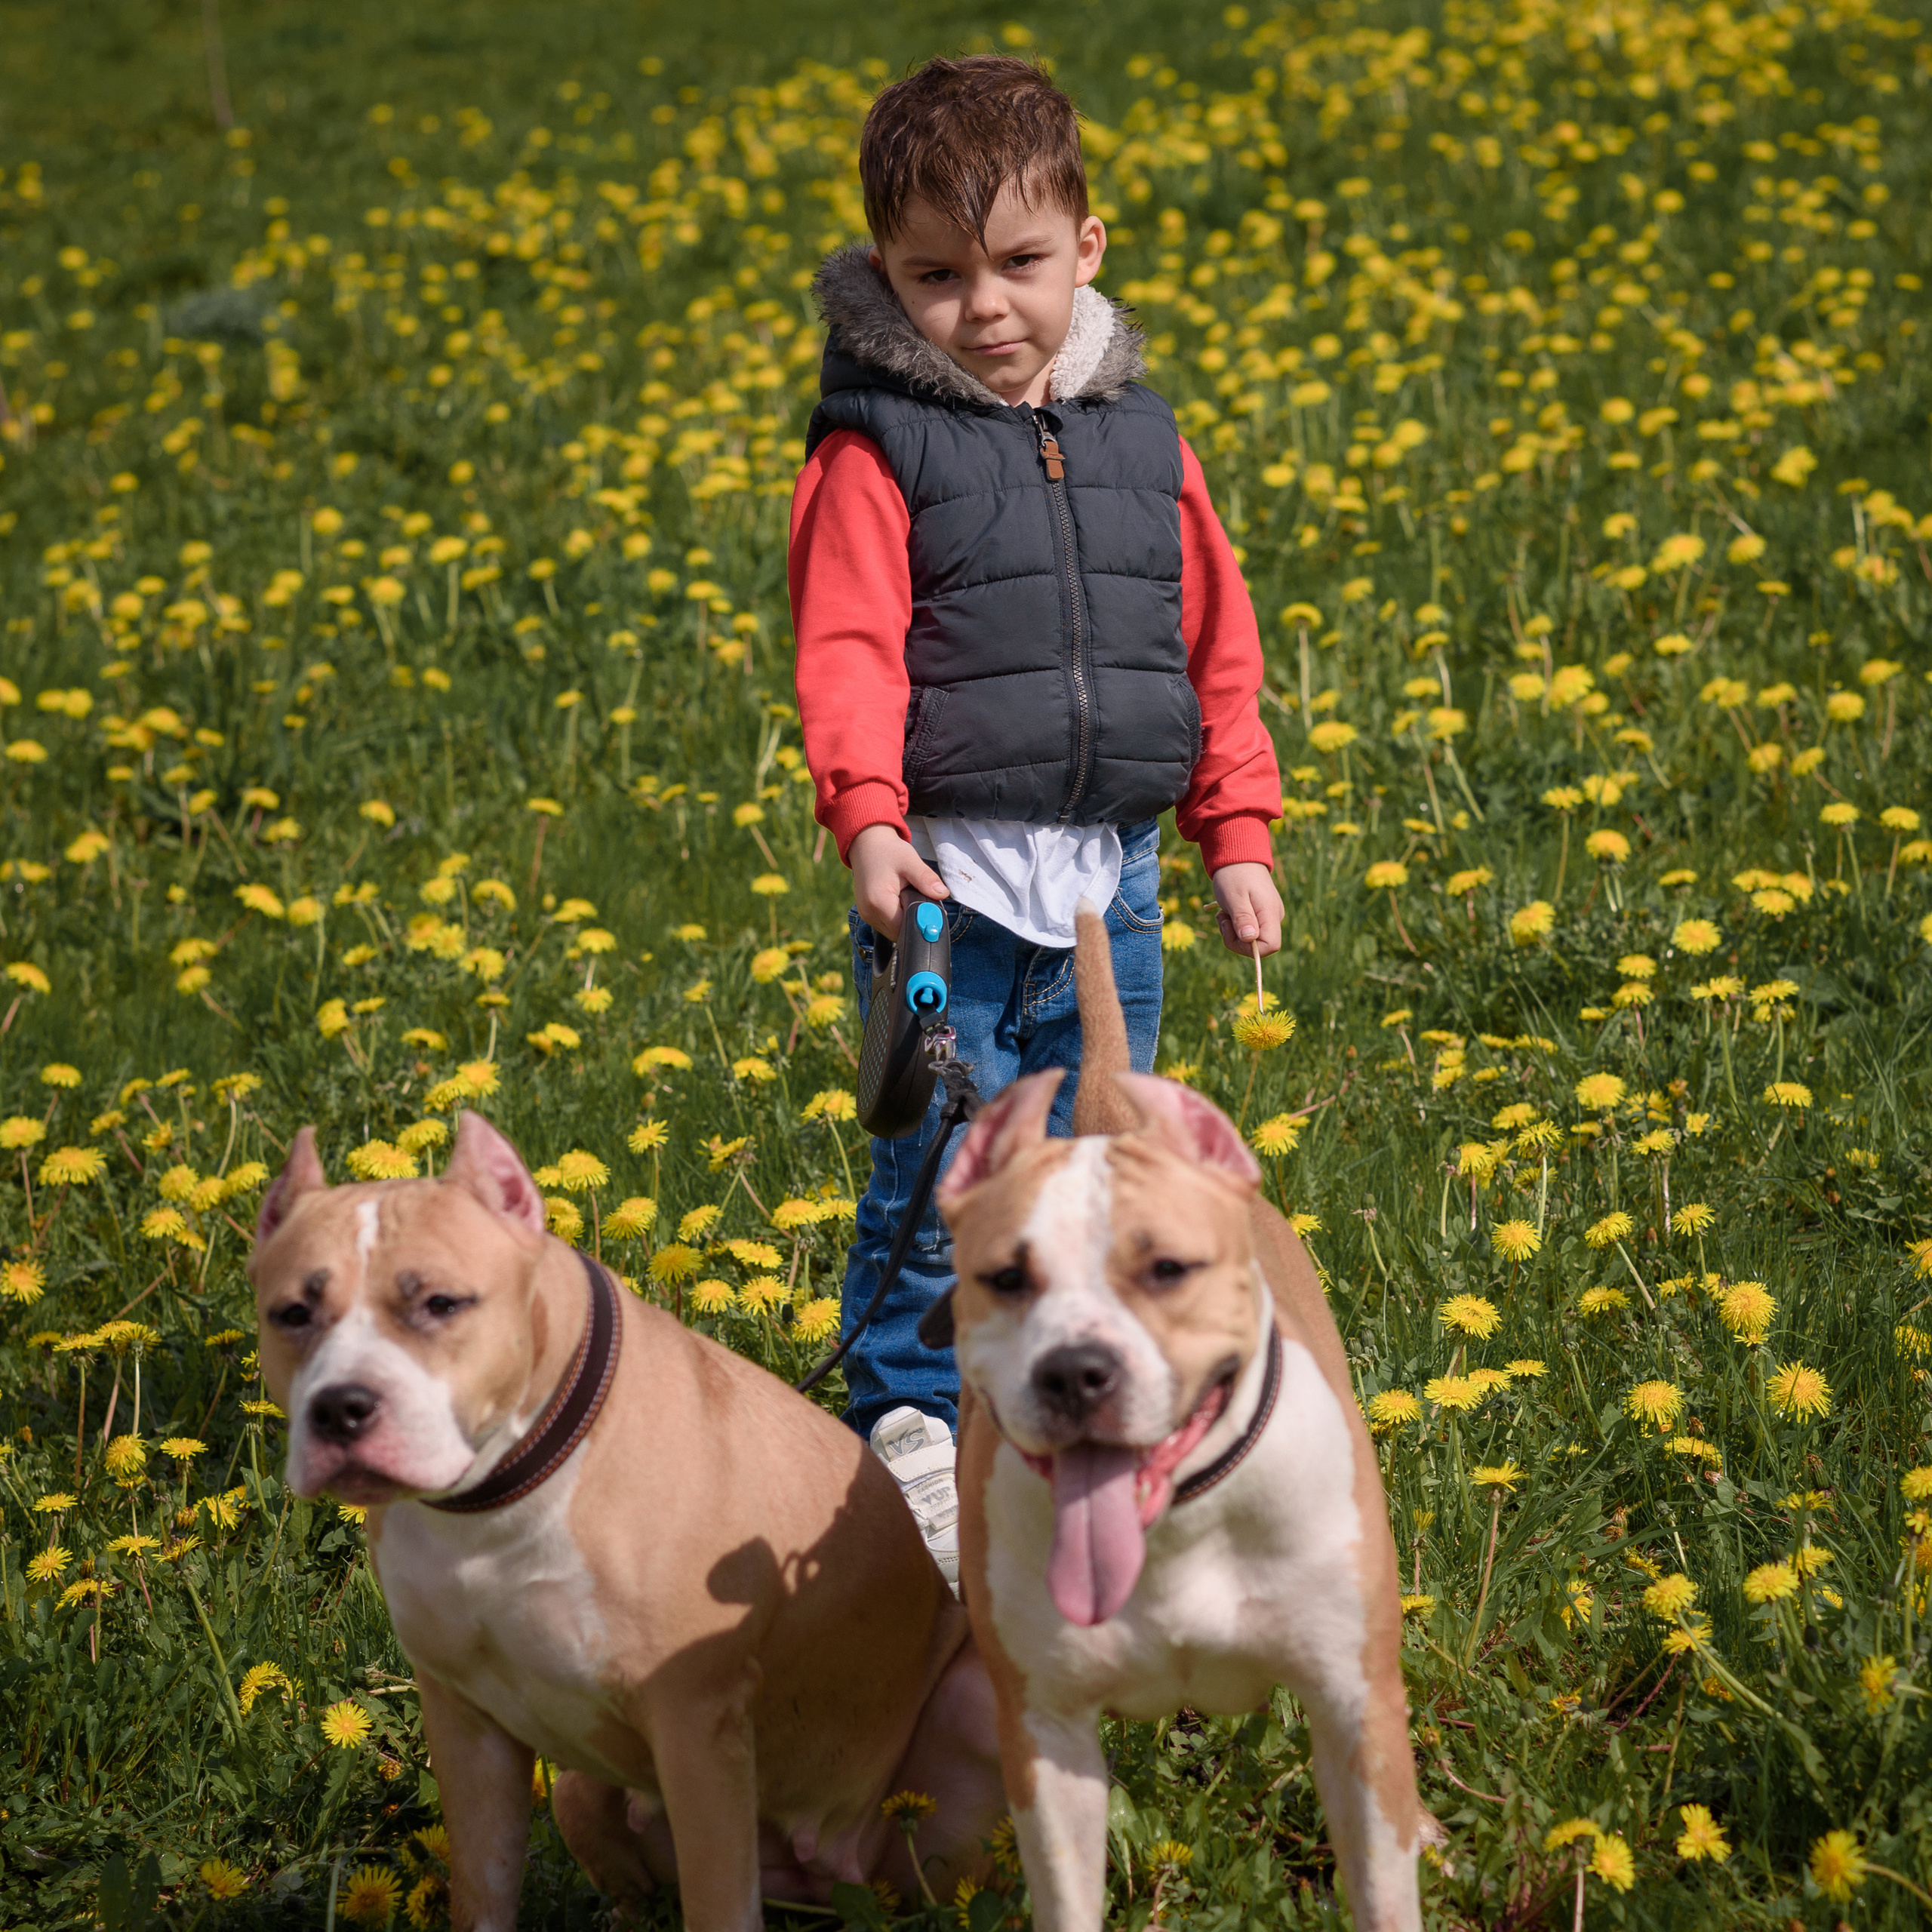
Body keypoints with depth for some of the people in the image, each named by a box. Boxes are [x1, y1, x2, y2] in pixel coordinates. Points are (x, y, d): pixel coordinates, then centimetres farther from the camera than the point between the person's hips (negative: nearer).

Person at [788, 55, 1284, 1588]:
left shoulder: (1141, 440, 9)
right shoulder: (877, 450, -5)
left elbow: (1216, 648, 14)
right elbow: (849, 650, -14)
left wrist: (1239, 835, 10)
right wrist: (865, 815, -29)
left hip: (1109, 882, 4)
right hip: (949, 873, -4)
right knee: (940, 1176, -5)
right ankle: (909, 1433, 7)